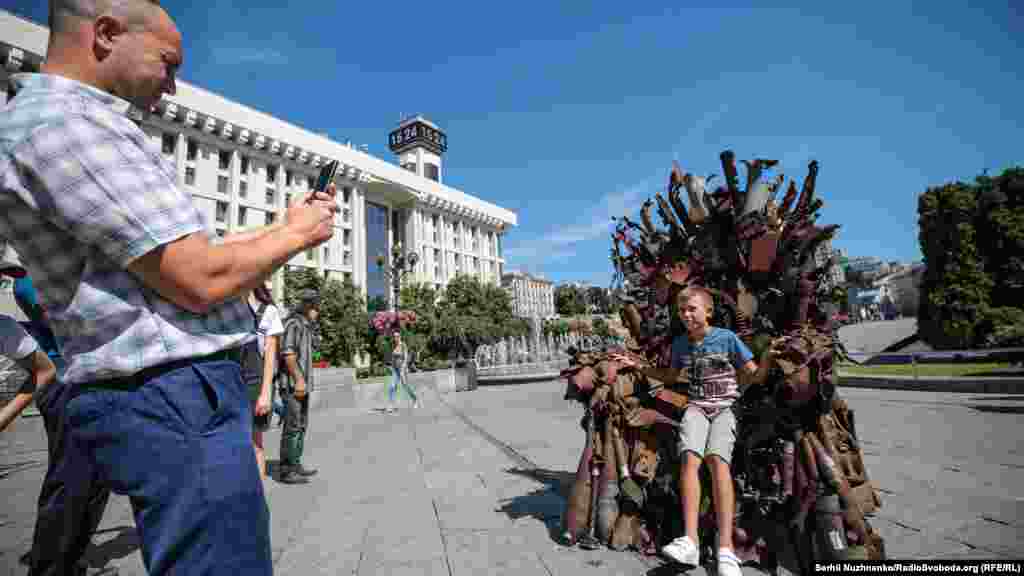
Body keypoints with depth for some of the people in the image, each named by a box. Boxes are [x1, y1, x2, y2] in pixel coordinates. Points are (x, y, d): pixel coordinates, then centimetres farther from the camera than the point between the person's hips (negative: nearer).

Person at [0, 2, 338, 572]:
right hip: (178, 398, -11)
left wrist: (284, 223, 16)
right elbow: (199, 280, -22)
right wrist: (297, 235, -7)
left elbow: (187, 253, 19)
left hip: (175, 391, 11)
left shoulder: (83, 126, 18)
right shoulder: (60, 122, -16)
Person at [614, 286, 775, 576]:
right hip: (696, 407, 3)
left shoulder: (727, 337, -2)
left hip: (725, 407, -2)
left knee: (717, 458, -29)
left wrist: (768, 356, -19)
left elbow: (756, 377, 1)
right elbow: (670, 377, 24)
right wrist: (638, 366, 15)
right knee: (689, 456, -26)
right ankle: (690, 540, -31)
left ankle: (726, 548, -30)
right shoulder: (680, 342, 9)